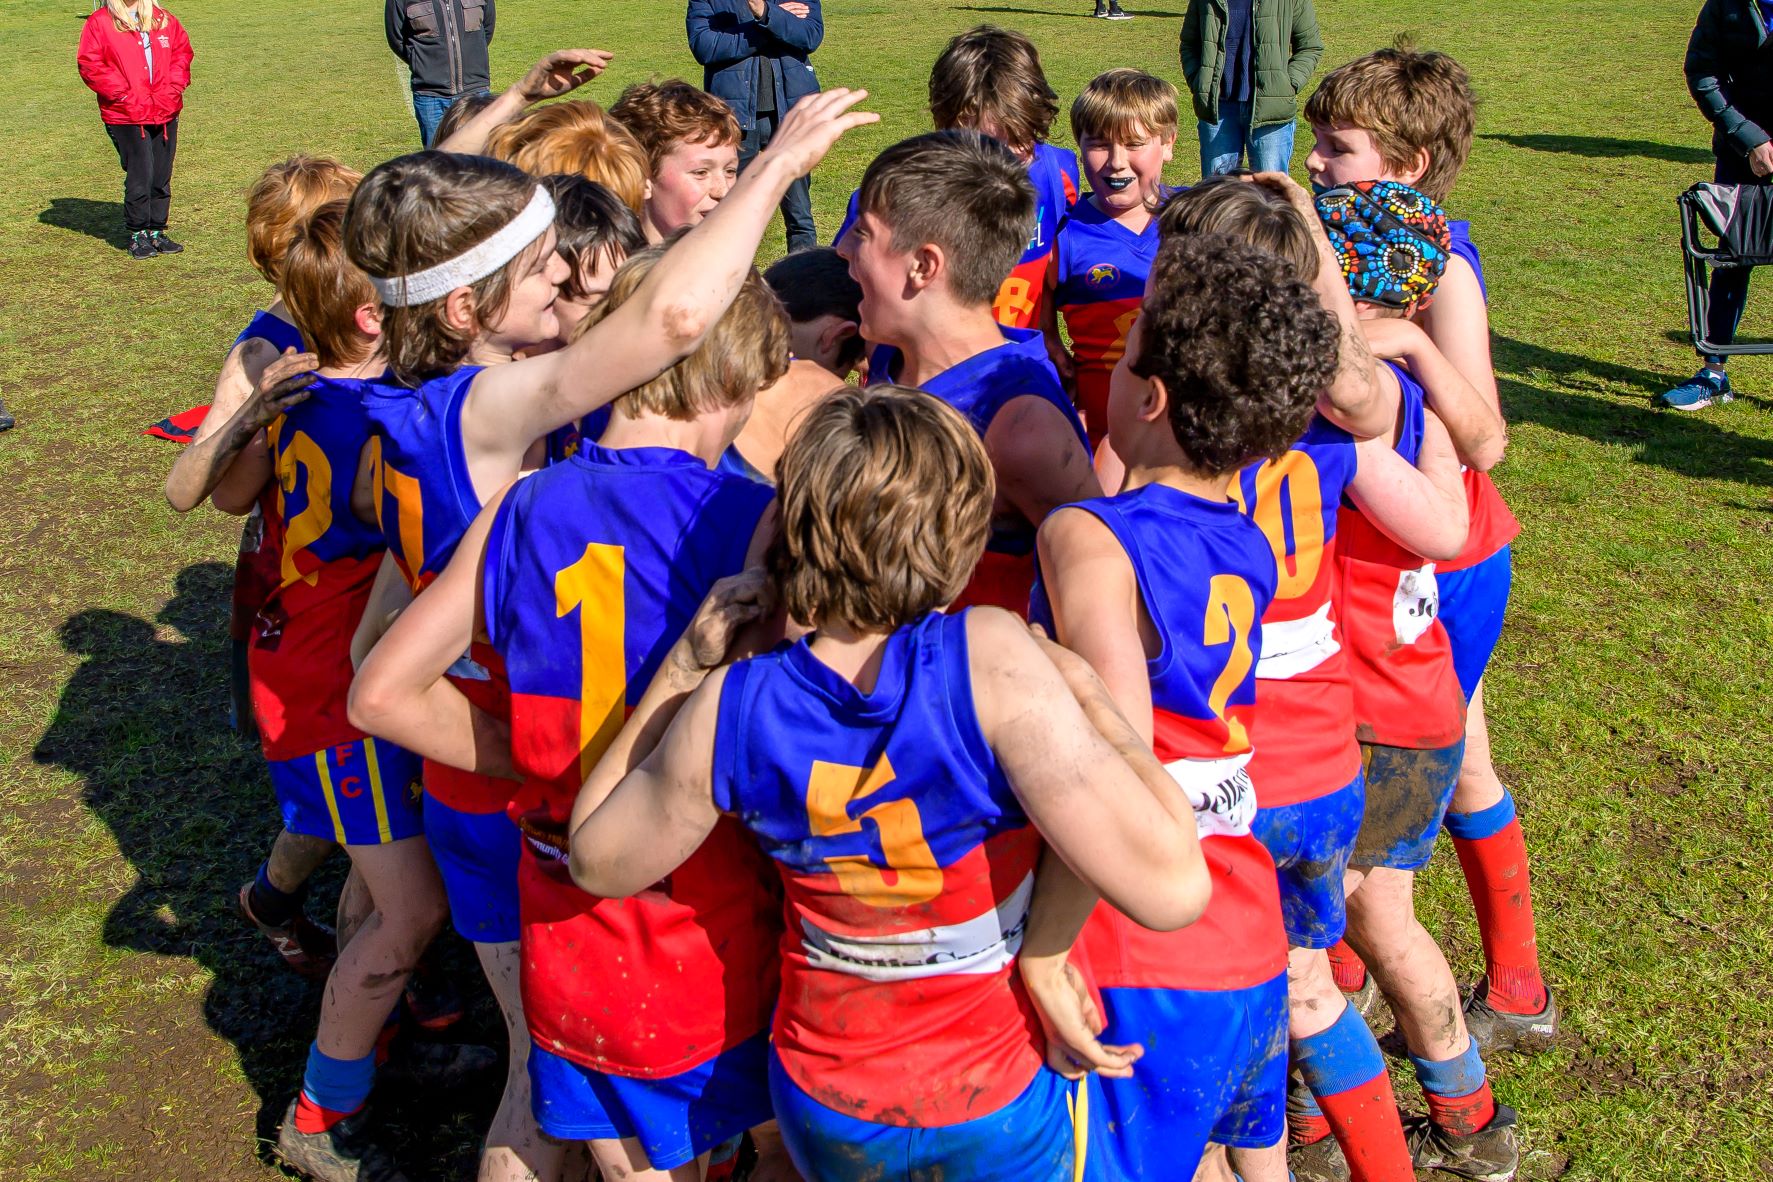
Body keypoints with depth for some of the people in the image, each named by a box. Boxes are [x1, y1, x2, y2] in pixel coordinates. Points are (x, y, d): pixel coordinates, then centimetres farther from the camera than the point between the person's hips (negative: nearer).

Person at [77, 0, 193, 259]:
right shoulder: (99, 22, -3)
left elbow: (182, 52, 12)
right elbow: (90, 65, -7)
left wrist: (172, 89, -2)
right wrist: (123, 94, -13)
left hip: (166, 113, 4)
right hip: (126, 117, -4)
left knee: (162, 177, 9)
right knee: (140, 177, -4)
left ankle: (156, 232, 21)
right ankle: (137, 235, 9)